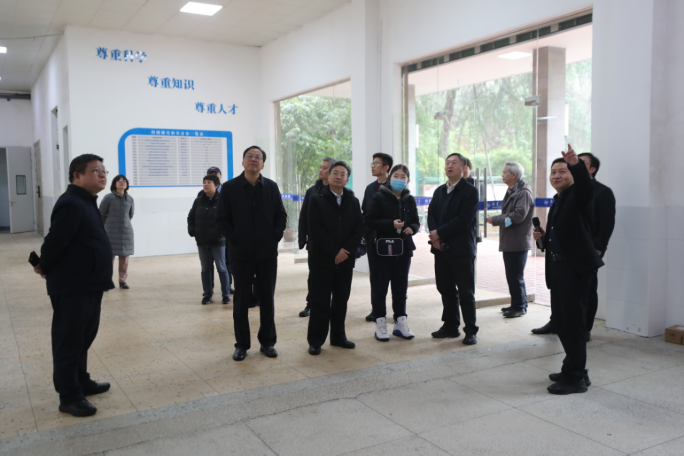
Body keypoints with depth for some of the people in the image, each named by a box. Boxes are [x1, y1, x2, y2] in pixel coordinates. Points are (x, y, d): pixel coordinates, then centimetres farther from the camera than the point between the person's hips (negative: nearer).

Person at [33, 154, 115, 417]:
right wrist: (46, 269, -7)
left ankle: (82, 382, 35)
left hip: (88, 285, 10)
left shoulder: (87, 202, 13)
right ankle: (69, 397, 12)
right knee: (69, 342, 2)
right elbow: (55, 241, -23)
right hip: (72, 287, -10)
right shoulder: (71, 204, -20)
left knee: (84, 337, 20)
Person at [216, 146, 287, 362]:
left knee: (267, 298, 9)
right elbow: (222, 218, -1)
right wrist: (235, 239, -8)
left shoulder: (271, 187, 4)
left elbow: (281, 215, 8)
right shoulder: (230, 187, -2)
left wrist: (275, 237, -4)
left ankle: (267, 342, 21)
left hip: (268, 253, 2)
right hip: (241, 253, -1)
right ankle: (242, 344, 18)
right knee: (241, 299, 6)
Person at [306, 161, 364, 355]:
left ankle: (338, 336, 23)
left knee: (341, 300, 10)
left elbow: (359, 230, 4)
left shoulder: (353, 202, 10)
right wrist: (334, 251, -14)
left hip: (345, 260, 4)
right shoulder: (317, 200, -2)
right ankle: (315, 341, 8)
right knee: (320, 302, 0)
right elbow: (315, 230, -11)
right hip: (322, 260, -4)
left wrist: (346, 250, -10)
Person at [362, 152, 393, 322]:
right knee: (374, 275, 9)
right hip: (372, 238, 5)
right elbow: (364, 213, 14)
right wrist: (367, 235, 4)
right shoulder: (370, 188, 13)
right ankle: (376, 310, 17)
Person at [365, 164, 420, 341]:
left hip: (404, 248, 4)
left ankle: (400, 323, 21)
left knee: (401, 287, 10)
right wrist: (391, 224, -21)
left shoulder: (409, 200, 8)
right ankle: (380, 324, 11)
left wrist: (412, 228, -9)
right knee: (380, 287, 1)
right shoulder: (379, 197, -5)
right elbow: (369, 221, -10)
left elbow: (416, 221, 14)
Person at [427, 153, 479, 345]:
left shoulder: (470, 191, -4)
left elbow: (464, 220, -15)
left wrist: (439, 233, -14)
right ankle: (451, 326, 23)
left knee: (465, 292, -1)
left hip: (462, 249, -6)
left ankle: (471, 331, 8)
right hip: (441, 249, 6)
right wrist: (435, 237, -10)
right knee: (446, 290, 11)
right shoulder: (439, 191, 17)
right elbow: (431, 215, 8)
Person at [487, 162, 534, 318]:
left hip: (518, 242, -9)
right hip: (509, 241, 9)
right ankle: (517, 304, 26)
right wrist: (497, 220, 3)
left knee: (516, 276, -3)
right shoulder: (511, 191, 16)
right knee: (512, 275, 15)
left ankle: (520, 306, 8)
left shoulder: (524, 192, -14)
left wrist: (495, 220, -15)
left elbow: (518, 215, -22)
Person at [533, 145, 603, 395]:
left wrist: (576, 163, -47)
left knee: (573, 321, -5)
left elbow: (586, 183, -30)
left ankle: (575, 377, 4)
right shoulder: (557, 201, 18)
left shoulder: (578, 195, -5)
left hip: (576, 266, -9)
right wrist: (544, 236, 4)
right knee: (560, 319, 15)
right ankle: (574, 369, 29)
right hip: (558, 266, 9)